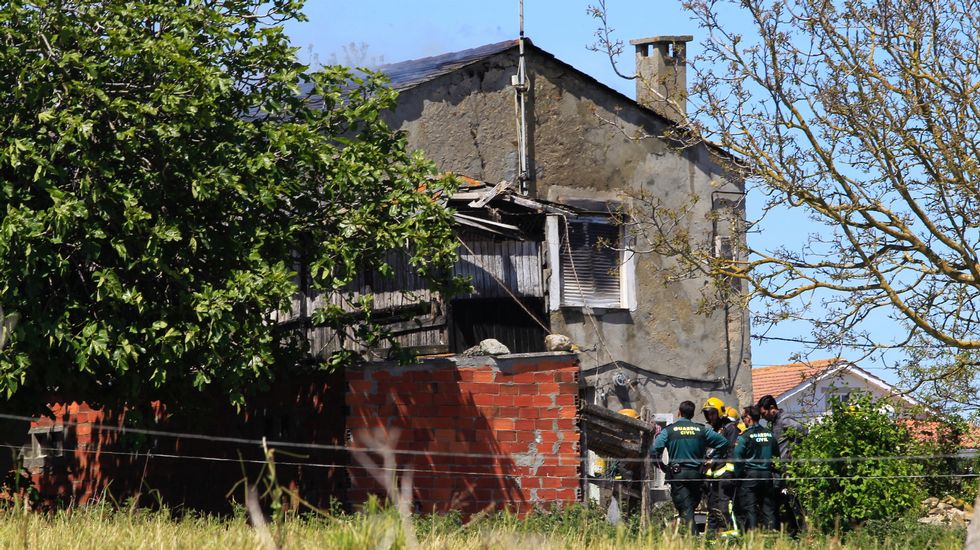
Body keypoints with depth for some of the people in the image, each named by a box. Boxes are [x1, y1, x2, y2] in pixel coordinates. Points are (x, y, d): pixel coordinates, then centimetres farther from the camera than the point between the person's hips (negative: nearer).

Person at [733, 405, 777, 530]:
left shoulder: (745, 436, -9)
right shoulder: (770, 434, 8)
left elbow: (736, 457, -12)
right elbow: (776, 454, 13)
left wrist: (738, 475, -3)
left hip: (750, 474, -5)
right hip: (767, 475, 5)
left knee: (749, 509, -2)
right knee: (768, 509, 7)